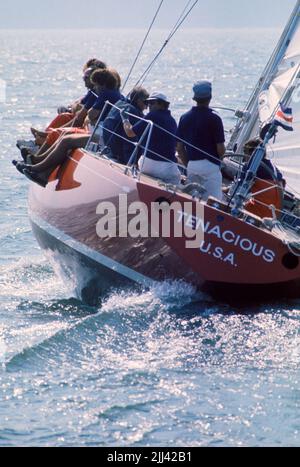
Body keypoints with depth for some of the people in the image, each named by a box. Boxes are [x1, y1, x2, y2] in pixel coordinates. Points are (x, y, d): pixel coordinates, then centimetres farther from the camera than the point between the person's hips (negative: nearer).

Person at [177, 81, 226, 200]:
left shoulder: (185, 118, 6)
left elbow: (180, 148, 8)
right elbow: (220, 149, -10)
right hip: (210, 166, -5)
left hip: (191, 166, 5)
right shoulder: (214, 118, -10)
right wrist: (218, 160, 12)